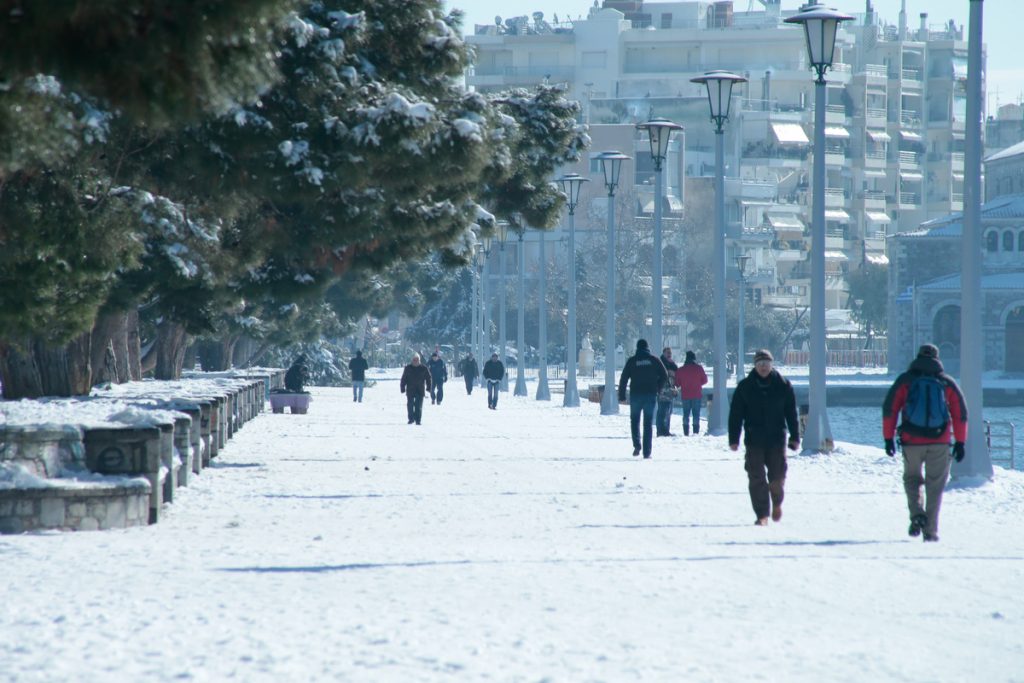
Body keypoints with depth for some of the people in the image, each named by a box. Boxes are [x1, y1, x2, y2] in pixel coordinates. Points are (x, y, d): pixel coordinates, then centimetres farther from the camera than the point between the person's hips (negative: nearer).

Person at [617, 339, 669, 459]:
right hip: (651, 395, 1)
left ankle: (637, 445, -10)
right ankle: (647, 452, 1)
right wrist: (657, 389, 13)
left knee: (634, 420, 13)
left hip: (636, 395, -1)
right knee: (648, 423, 5)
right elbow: (664, 376, 1)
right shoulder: (654, 360, 3)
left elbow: (623, 378, -2)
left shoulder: (632, 360, 0)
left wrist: (621, 396, 3)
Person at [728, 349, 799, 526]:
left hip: (777, 439, 0)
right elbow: (735, 414, 3)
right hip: (754, 440, 0)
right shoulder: (745, 387, 2)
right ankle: (762, 515, 1)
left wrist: (795, 437, 3)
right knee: (756, 478, -4)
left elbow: (791, 412, 7)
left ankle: (777, 503, 32)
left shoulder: (783, 385, 3)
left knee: (777, 476, 1)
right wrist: (734, 439, -2)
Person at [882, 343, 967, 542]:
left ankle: (917, 513, -5)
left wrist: (888, 438, 3)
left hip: (911, 441, 0)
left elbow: (889, 409, 0)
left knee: (912, 478, 19)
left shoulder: (905, 380, 5)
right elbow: (960, 413, 5)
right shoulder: (947, 382, 8)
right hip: (940, 443, 0)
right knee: (935, 485, 9)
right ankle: (931, 530, 4)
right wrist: (960, 442, 8)